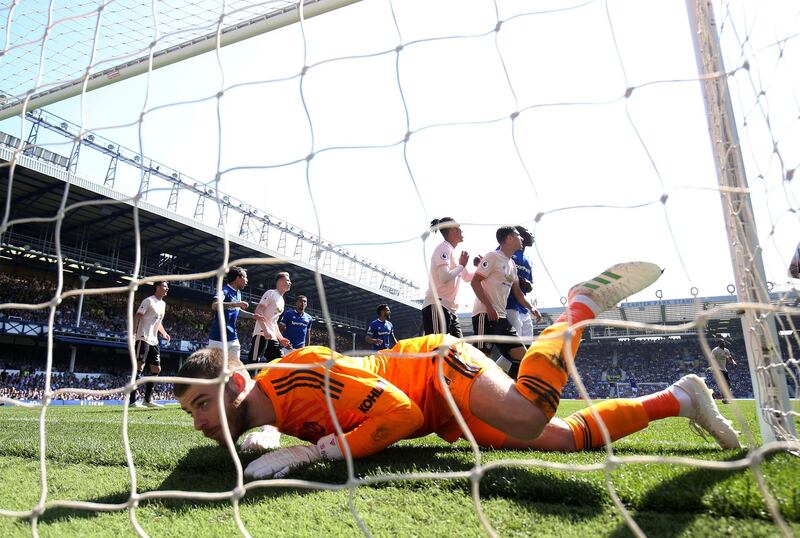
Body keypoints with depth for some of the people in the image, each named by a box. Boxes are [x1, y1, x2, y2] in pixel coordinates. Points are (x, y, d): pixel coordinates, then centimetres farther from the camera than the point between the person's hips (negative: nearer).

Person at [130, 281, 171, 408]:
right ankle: (133, 400, -7)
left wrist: (164, 334, 11)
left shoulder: (163, 304, 18)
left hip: (153, 341, 9)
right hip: (143, 339, -9)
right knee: (140, 367, -10)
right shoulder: (149, 301, -7)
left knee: (156, 369, 8)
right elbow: (137, 318, -14)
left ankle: (148, 400, 16)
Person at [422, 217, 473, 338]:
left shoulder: (452, 251, 20)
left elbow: (467, 277, 34)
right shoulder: (444, 248, -7)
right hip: (436, 306, -10)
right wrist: (462, 265, -7)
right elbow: (445, 277, -22)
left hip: (450, 309, 10)